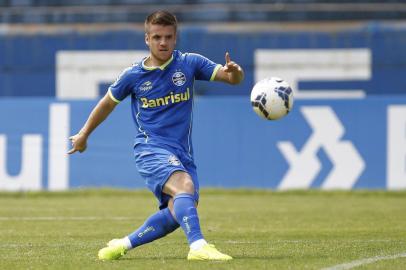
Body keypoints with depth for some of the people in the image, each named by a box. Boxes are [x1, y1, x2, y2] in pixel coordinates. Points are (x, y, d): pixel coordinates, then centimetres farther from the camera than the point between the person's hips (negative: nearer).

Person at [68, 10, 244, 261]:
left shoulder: (189, 63, 3)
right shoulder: (133, 75, 0)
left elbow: (232, 78, -3)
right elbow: (107, 103, 16)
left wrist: (235, 72, -29)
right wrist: (83, 135, 26)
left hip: (183, 153, 4)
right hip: (151, 147, -4)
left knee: (177, 213, -8)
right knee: (185, 185, -31)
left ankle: (124, 244, 11)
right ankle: (198, 247, -46)